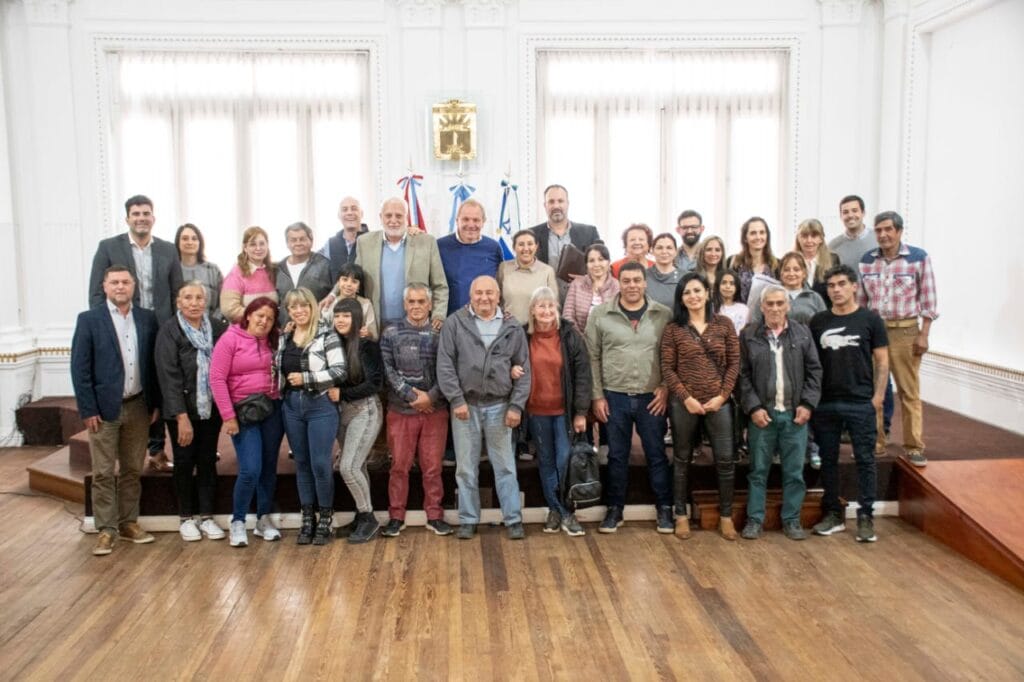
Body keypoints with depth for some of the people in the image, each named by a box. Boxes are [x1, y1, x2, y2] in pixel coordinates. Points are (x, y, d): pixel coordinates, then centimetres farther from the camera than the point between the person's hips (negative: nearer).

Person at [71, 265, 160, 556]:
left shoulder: (148, 318, 5)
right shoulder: (89, 320, -4)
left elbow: (154, 363, 7)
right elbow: (80, 368, -6)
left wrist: (156, 403, 3)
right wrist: (88, 409, -10)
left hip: (138, 406, 3)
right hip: (104, 408, -3)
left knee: (132, 470, 11)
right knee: (103, 473, 3)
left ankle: (128, 522, 22)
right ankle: (106, 529, 10)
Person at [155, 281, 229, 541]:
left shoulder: (218, 326, -1)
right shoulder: (169, 330, -9)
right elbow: (169, 376, -13)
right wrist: (182, 417, -17)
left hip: (211, 408, 3)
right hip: (181, 410, -2)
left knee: (208, 461, 10)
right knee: (184, 462, 8)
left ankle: (206, 516, 22)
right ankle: (186, 518, 22)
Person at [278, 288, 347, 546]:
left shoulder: (326, 334, -8)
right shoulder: (284, 337, 10)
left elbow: (339, 371, -14)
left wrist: (306, 378, -18)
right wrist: (279, 390, 4)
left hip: (320, 405, -5)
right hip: (291, 406, 5)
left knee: (320, 464, -2)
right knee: (302, 463, 12)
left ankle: (325, 519, 13)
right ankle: (307, 518, 22)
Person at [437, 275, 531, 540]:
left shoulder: (512, 328, 4)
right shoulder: (455, 323, 0)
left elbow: (524, 370, 4)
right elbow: (445, 365, -3)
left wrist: (516, 405, -4)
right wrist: (456, 400, -10)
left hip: (499, 407, 1)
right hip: (465, 405, 0)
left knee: (505, 466, 7)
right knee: (466, 467, 9)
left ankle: (513, 519, 16)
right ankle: (468, 520, 21)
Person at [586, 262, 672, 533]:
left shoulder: (664, 315, 1)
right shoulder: (600, 314, -1)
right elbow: (593, 357, 0)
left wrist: (666, 388, -5)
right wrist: (597, 396, -3)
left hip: (651, 398, 0)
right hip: (614, 397, 0)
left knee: (657, 454, 9)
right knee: (617, 456, 11)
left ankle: (665, 508, 23)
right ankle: (615, 508, 23)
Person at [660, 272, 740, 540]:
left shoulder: (724, 324, 3)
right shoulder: (672, 328, 0)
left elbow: (734, 362, 3)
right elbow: (667, 368, -3)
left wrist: (722, 395, -7)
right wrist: (686, 398, -12)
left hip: (719, 402, 1)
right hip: (683, 403, -1)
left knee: (725, 460, 3)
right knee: (682, 459, 8)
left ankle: (726, 516, 18)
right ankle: (681, 515, 20)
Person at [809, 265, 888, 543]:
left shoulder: (870, 319, 0)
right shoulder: (818, 321, 6)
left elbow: (882, 360, 2)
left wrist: (878, 395, -6)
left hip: (861, 403, -3)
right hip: (825, 403, 3)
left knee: (865, 460, 3)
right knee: (828, 460, 9)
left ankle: (865, 516, 12)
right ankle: (833, 513, 20)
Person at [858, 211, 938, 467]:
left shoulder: (919, 257, -3)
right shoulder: (866, 260, 6)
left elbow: (928, 299, -2)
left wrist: (924, 335, -6)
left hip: (906, 332, -3)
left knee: (910, 391, 3)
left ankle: (914, 447, 12)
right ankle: (874, 442, 18)